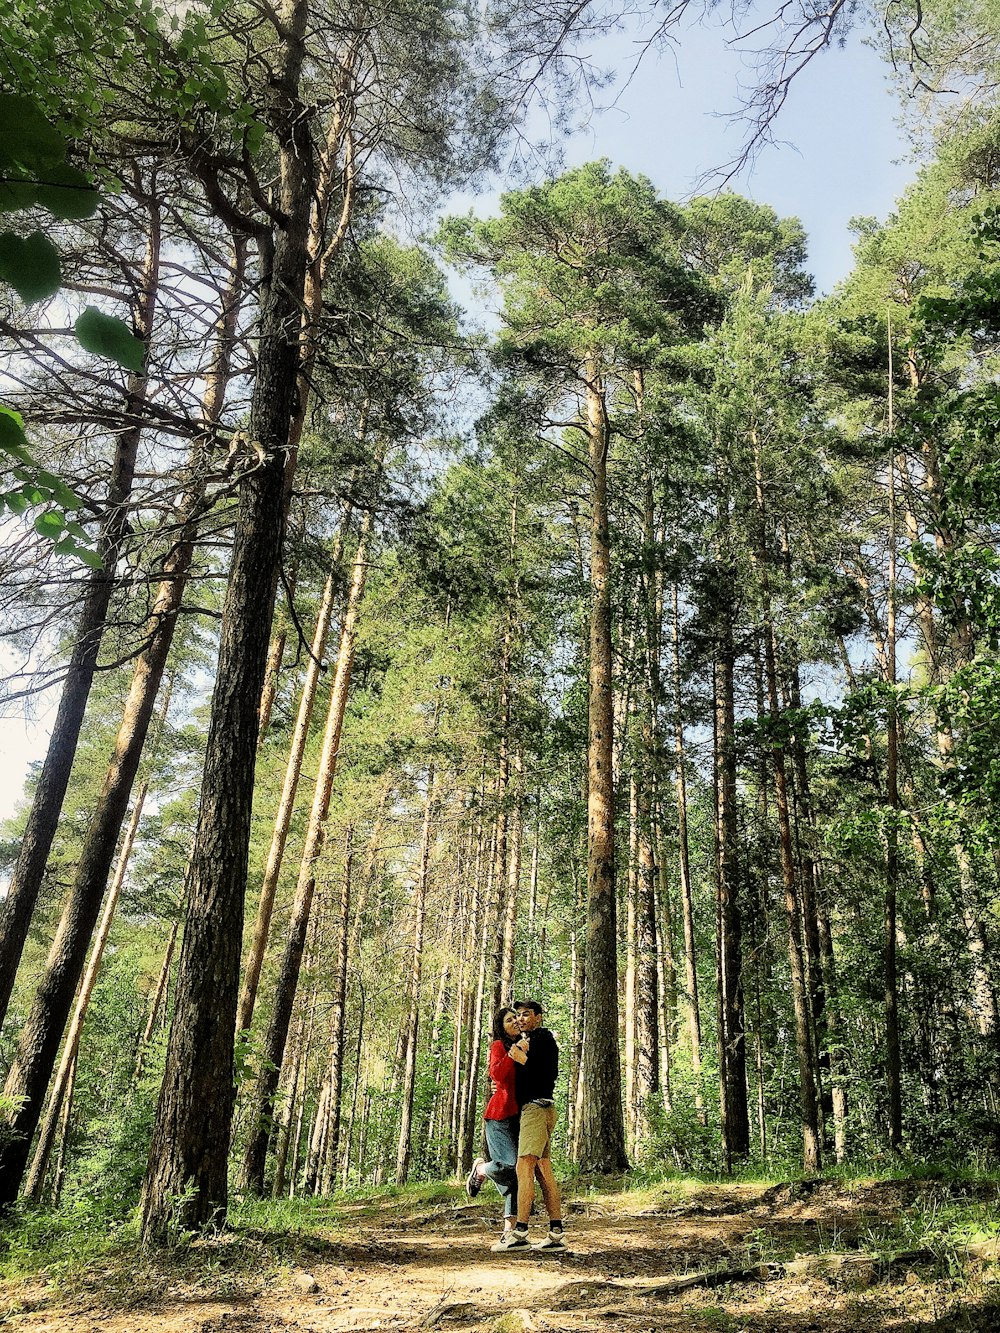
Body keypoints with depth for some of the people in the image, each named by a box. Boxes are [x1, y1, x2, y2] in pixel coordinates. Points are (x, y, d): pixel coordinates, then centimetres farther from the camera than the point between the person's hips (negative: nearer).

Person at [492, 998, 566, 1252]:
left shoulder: (543, 1038, -4)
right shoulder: (527, 1040, 24)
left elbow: (549, 1073, -17)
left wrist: (523, 1059, -15)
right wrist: (518, 1054, 6)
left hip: (537, 1106, -10)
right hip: (532, 1109, 10)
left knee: (524, 1167, -14)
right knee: (543, 1170, 6)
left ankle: (520, 1233, -17)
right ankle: (556, 1235, 6)